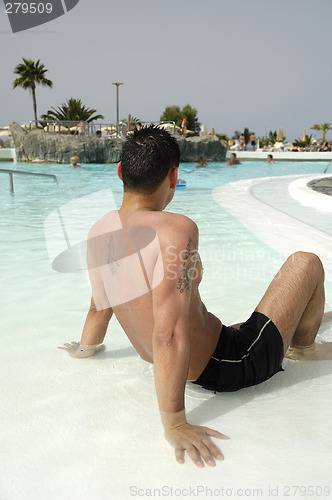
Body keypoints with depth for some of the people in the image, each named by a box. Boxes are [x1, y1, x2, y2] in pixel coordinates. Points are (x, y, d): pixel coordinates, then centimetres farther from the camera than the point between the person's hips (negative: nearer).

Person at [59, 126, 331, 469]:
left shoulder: (100, 231, -4)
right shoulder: (177, 229, -29)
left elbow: (99, 308, 9)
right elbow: (169, 334, -34)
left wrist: (85, 349, 28)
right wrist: (174, 423, -26)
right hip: (229, 368, -7)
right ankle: (304, 351, 35)